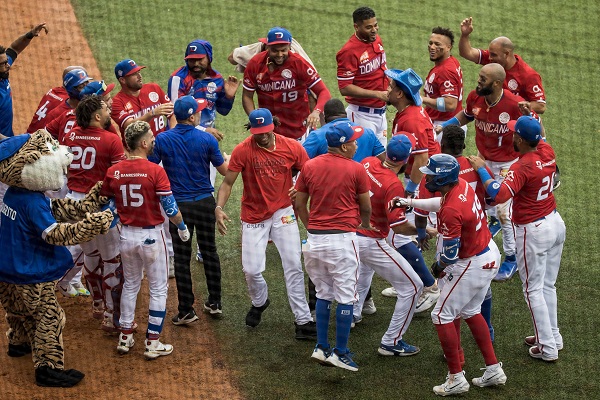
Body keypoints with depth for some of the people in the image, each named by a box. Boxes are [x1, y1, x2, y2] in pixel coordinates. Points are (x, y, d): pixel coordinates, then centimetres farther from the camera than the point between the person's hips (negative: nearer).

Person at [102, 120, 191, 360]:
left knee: (130, 285, 21)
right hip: (151, 236, -5)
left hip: (126, 234, 5)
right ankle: (153, 344, 10)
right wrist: (182, 227, 1)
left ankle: (125, 338, 25)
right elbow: (170, 209, -17)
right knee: (158, 289, 9)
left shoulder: (113, 172, -5)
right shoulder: (155, 171, -18)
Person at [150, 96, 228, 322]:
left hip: (178, 204, -1)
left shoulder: (162, 140, -9)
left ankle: (186, 311, 6)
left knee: (182, 257, 4)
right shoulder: (207, 139, -8)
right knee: (209, 251, 17)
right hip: (205, 202, 1)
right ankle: (215, 303, 25)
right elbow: (224, 171, 0)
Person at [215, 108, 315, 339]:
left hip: (283, 212, 1)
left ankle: (303, 320, 3)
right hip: (253, 217, -1)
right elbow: (227, 183, -8)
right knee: (251, 270, -1)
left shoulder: (292, 148, -8)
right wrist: (219, 207, -23)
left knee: (293, 266, -3)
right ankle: (259, 303, 33)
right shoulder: (243, 151, -12)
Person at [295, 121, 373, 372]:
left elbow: (299, 203, 9)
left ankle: (321, 348, 16)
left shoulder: (309, 167, 3)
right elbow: (366, 207, 4)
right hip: (342, 239, -5)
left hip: (315, 238, 5)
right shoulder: (356, 170, -7)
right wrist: (365, 225, 25)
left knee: (323, 294, 18)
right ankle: (340, 353, 4)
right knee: (345, 297, 4)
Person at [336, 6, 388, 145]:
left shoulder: (377, 40, 5)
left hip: (381, 112, 8)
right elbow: (345, 88, -21)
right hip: (361, 115, -8)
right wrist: (378, 94, -23)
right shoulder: (349, 51, -20)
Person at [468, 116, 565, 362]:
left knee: (534, 290, 4)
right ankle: (553, 336, 33)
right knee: (548, 286, 22)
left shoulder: (523, 167, -26)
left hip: (534, 232, -8)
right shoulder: (547, 151, -2)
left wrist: (481, 169, -28)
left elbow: (499, 194, -37)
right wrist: (531, 117, 13)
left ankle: (547, 347, 8)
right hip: (556, 223, 8)